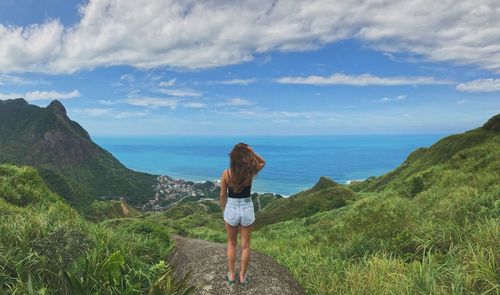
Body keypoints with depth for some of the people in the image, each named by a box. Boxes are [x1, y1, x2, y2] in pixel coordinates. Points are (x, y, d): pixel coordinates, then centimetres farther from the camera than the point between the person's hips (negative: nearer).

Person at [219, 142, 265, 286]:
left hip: (231, 209, 0)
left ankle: (231, 275, 29)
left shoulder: (226, 173, -15)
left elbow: (223, 195, -4)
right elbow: (263, 162, 8)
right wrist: (253, 153, -11)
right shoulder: (251, 172, -14)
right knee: (245, 245, 16)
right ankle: (243, 276, 27)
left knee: (231, 244, 20)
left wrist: (224, 211, 13)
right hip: (247, 210, 0)